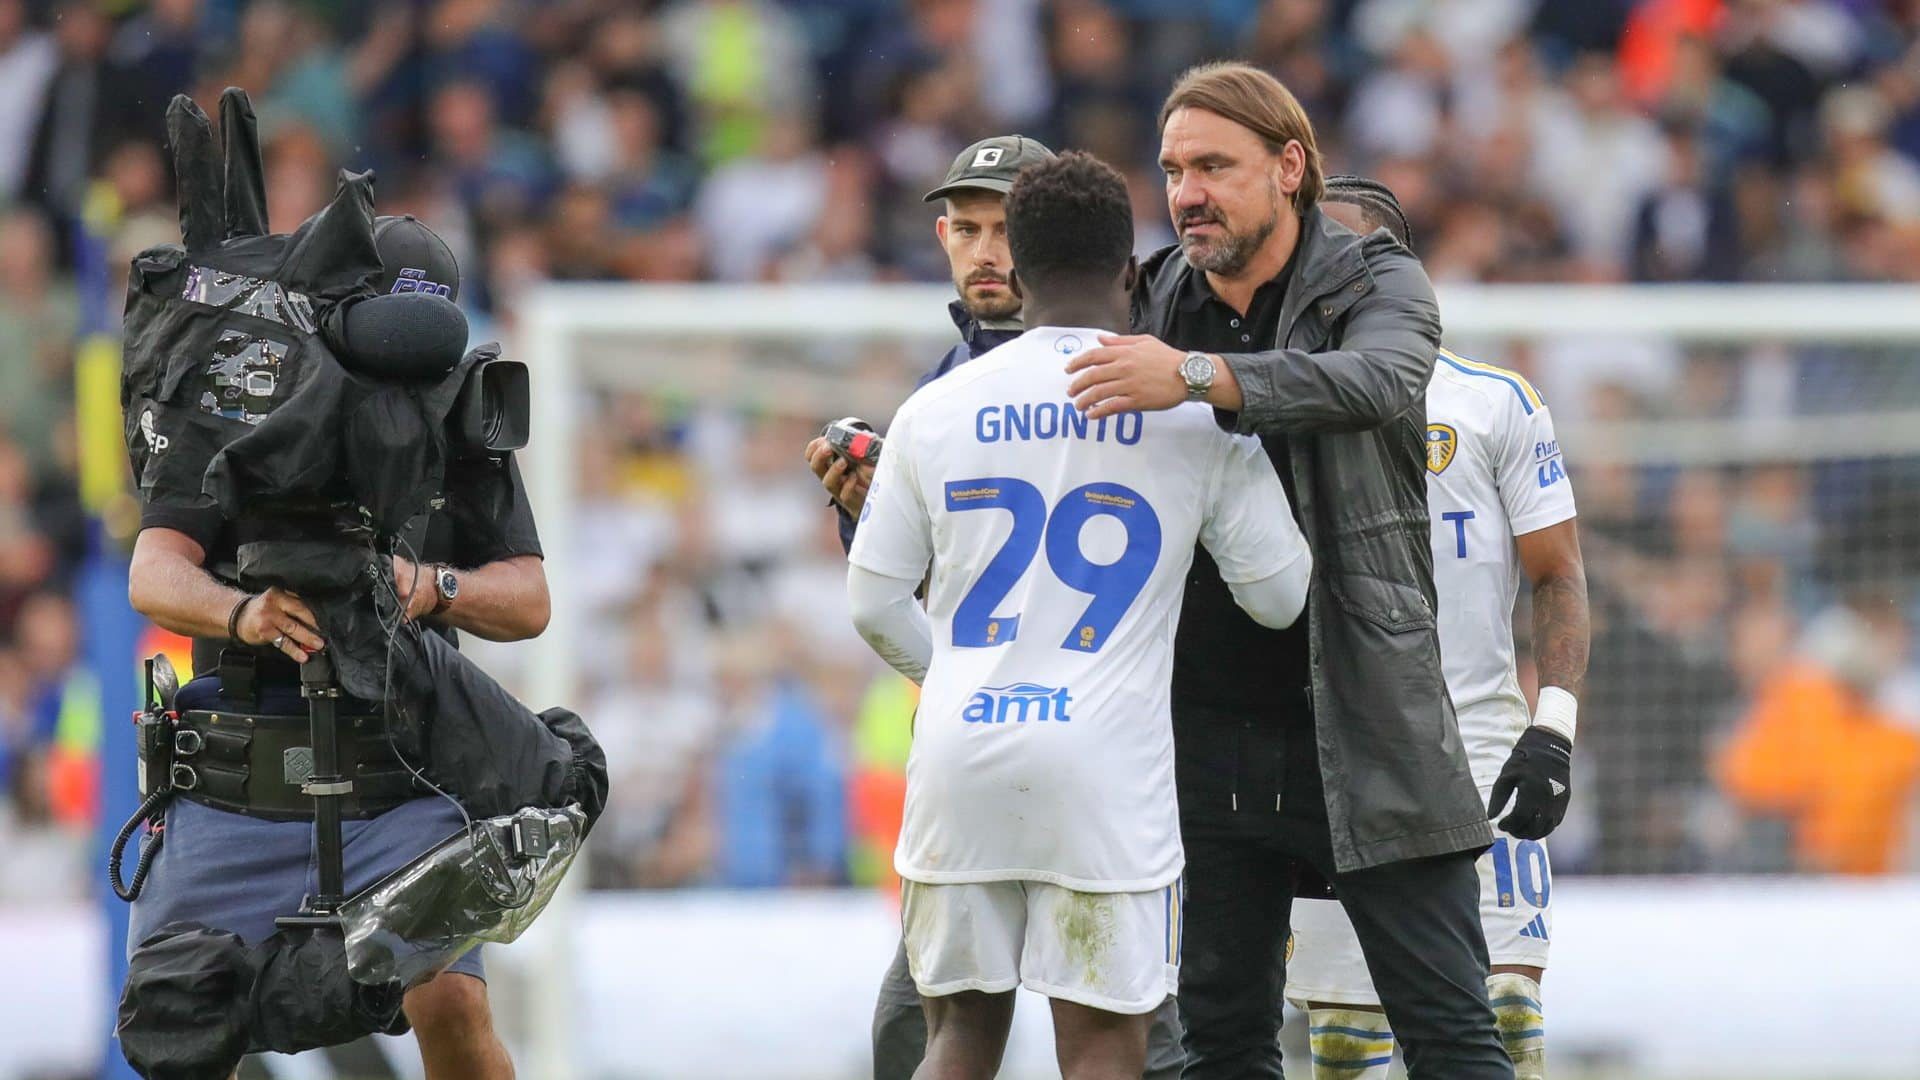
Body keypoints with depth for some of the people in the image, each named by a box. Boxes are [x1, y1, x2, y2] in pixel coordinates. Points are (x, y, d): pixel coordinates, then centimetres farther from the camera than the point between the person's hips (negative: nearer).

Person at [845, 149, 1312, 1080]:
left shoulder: (935, 410, 6)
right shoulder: (1194, 411, -1)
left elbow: (875, 605, 9)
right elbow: (1280, 593, 5)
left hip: (960, 758, 3)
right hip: (1108, 769, -3)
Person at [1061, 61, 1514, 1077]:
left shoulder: (1378, 284, -3)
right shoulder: (1153, 302, 9)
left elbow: (1376, 382, -26)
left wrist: (1195, 377, -38)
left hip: (1361, 722, -4)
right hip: (1211, 735, 4)